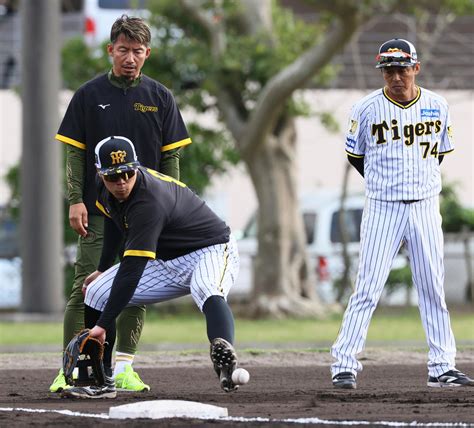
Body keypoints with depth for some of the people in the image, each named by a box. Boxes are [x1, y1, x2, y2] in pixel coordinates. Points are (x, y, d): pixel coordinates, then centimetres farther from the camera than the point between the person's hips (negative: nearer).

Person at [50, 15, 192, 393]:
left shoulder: (160, 98, 7)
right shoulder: (89, 95, 3)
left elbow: (170, 157, 8)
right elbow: (75, 153, 4)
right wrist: (76, 200, -6)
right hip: (98, 208, -2)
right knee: (87, 287, -7)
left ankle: (124, 366, 8)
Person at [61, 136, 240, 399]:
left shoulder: (149, 203, -34)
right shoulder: (105, 190, -8)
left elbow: (131, 271, -38)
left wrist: (103, 325, -40)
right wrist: (103, 269, 22)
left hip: (211, 252, -9)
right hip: (166, 262, 9)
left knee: (206, 292, -43)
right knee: (96, 292, 1)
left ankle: (223, 352, -70)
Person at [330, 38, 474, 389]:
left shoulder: (437, 106, 3)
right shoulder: (368, 109, -5)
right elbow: (355, 155, 7)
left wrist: (422, 185, 8)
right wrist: (385, 184, 9)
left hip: (426, 208, 3)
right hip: (383, 210, -3)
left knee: (433, 290, 6)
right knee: (368, 289, -7)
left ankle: (442, 367, 11)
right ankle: (344, 365, -3)